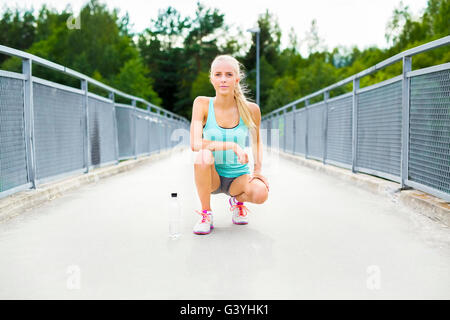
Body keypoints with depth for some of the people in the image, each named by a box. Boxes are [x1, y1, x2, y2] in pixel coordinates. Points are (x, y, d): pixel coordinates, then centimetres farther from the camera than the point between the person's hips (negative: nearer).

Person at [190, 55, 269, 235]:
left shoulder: (250, 109, -8)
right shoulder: (202, 104, -12)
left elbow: (256, 140, 11)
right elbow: (195, 144, -24)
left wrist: (258, 170, -1)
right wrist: (232, 146, -31)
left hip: (238, 176, 1)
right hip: (212, 176, -1)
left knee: (261, 193, -30)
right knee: (203, 156, -35)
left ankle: (237, 201, 9)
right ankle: (206, 214, -13)